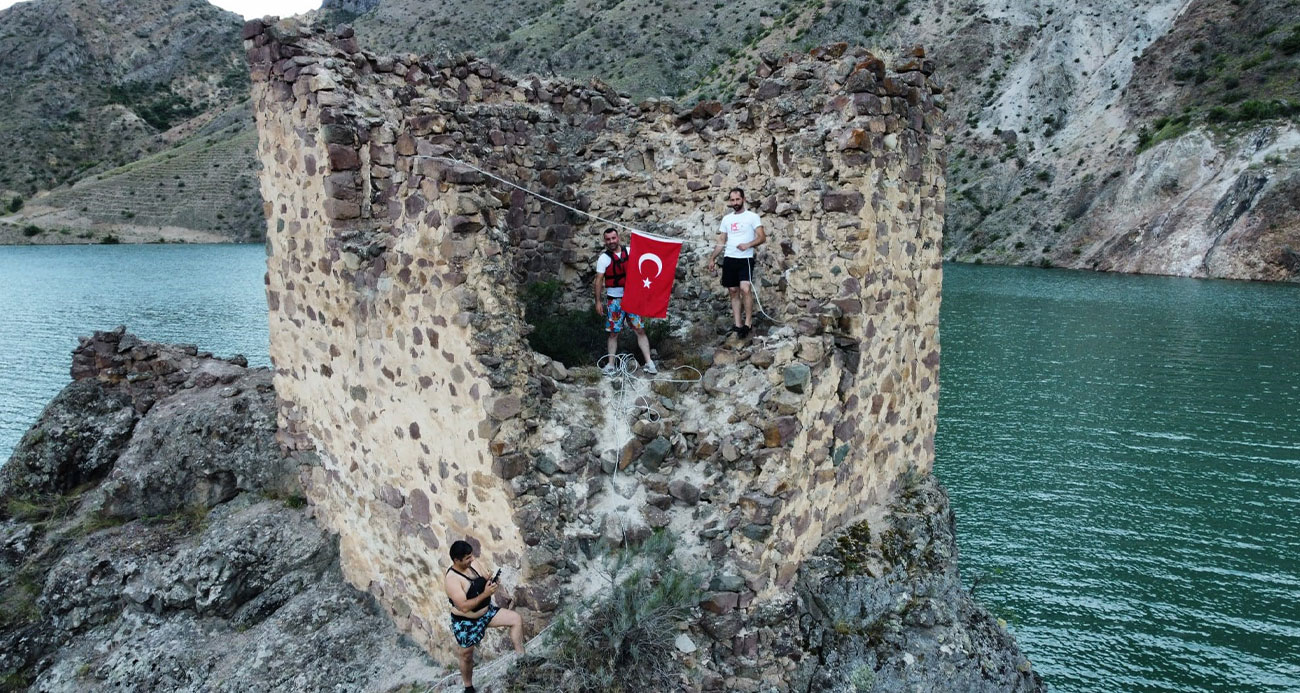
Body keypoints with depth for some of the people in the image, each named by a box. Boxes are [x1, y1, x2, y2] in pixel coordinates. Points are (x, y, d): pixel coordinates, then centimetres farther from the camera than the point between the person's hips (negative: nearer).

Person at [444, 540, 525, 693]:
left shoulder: (472, 565, -8)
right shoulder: (451, 579, -30)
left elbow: (482, 584, 8)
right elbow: (464, 607, -34)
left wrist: (491, 583, -16)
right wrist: (485, 594, -35)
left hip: (486, 611, 7)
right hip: (466, 623, -6)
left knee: (516, 619, -3)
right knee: (467, 655, 14)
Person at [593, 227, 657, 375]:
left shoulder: (629, 251, 3)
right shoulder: (603, 258, -4)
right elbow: (599, 280, -5)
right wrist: (598, 301, -10)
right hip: (614, 300, -2)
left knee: (640, 330, -1)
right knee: (613, 333, 3)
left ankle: (649, 362, 2)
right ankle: (610, 364, 11)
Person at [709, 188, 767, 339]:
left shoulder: (752, 217, 0)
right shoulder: (726, 219, 14)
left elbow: (762, 237, -7)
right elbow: (721, 241, 18)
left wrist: (748, 245, -23)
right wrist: (712, 259, 12)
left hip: (745, 259, -5)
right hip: (729, 259, 5)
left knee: (745, 289, -19)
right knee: (733, 291, 5)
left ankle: (748, 322, -10)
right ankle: (737, 324, 8)